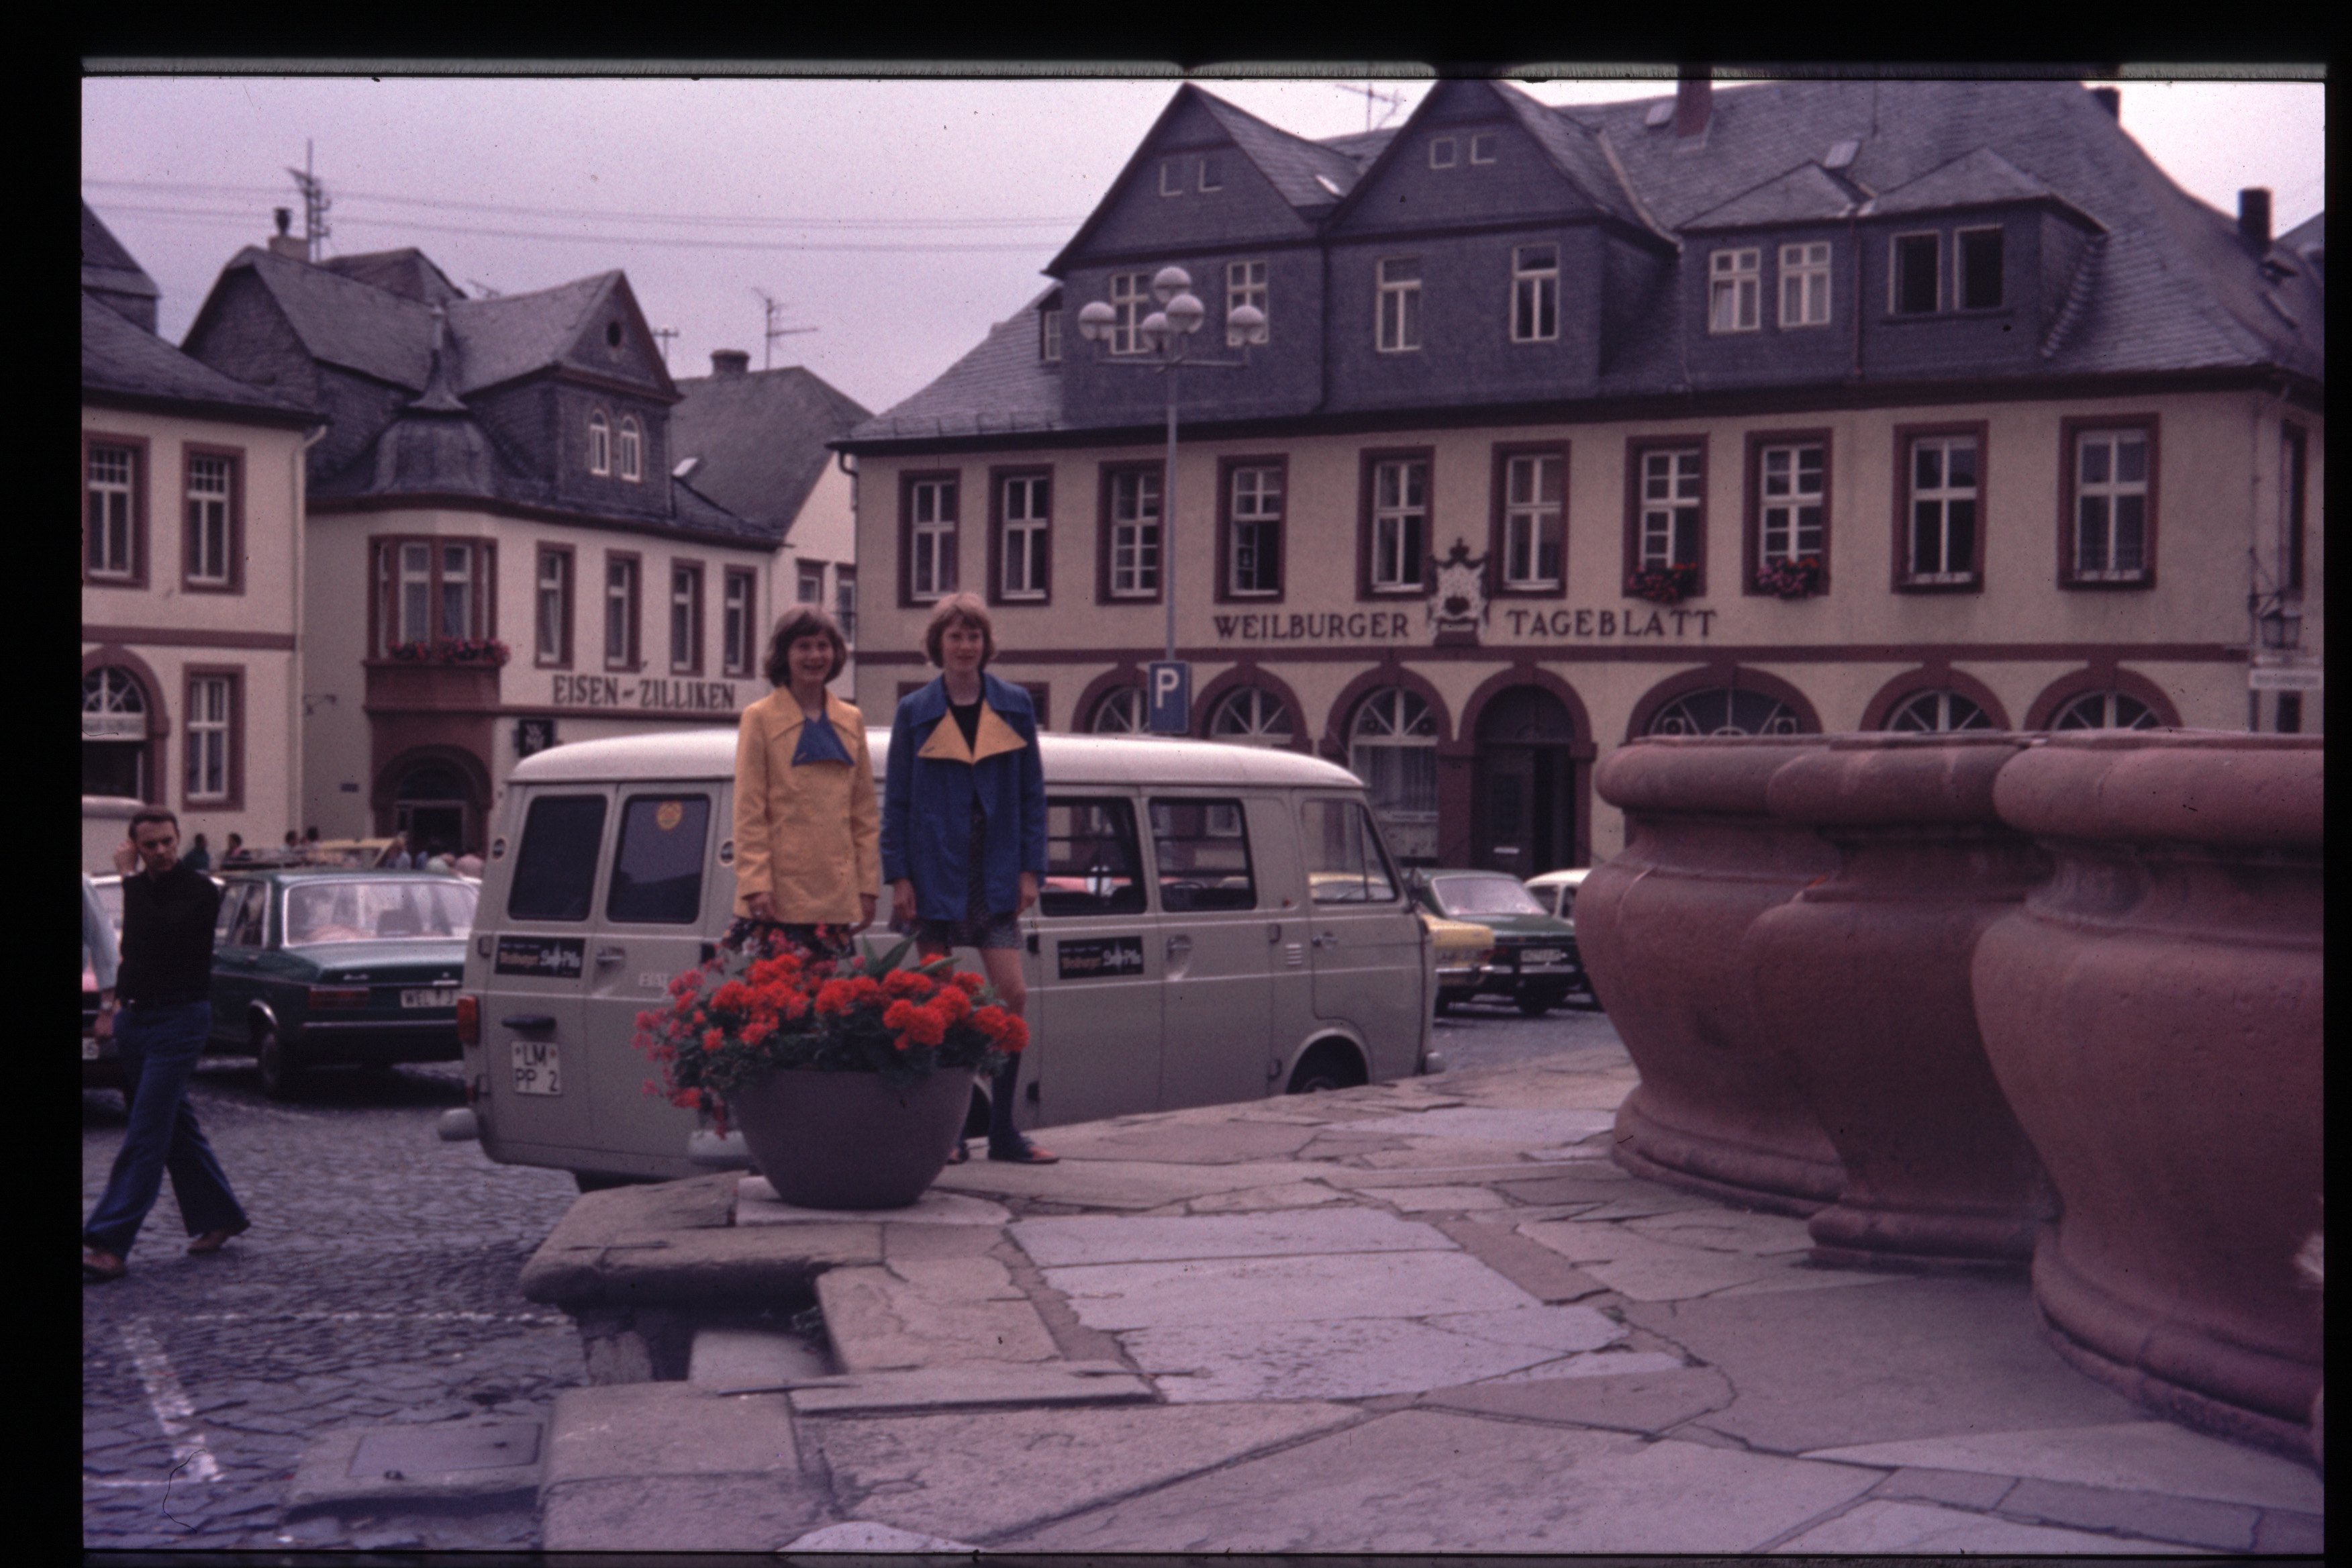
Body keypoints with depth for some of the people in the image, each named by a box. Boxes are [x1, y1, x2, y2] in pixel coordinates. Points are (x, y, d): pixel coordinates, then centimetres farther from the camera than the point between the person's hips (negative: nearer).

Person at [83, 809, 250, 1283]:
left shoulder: (199, 890, -11)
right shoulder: (141, 889, 11)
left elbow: (156, 933, -25)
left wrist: (129, 879, -16)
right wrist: (111, 1003, 13)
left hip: (179, 1018, -8)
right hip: (134, 1019, 8)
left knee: (146, 1135, -11)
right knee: (177, 1127, 14)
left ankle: (109, 1246, -15)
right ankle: (220, 1217, 26)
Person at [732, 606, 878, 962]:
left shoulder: (852, 721, 15)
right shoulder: (760, 719, 4)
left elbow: (865, 813, 14)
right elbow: (748, 811, -2)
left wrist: (868, 885, 7)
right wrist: (756, 885, -11)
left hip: (837, 894, 4)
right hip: (781, 895, -4)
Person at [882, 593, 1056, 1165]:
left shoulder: (1014, 706, 6)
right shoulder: (915, 712, 3)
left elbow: (1032, 794, 8)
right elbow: (895, 801, 4)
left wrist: (1030, 869, 0)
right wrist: (899, 877, -4)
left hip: (995, 876, 1)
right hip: (936, 876, -1)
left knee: (1013, 996, -5)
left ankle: (1003, 1128, 4)